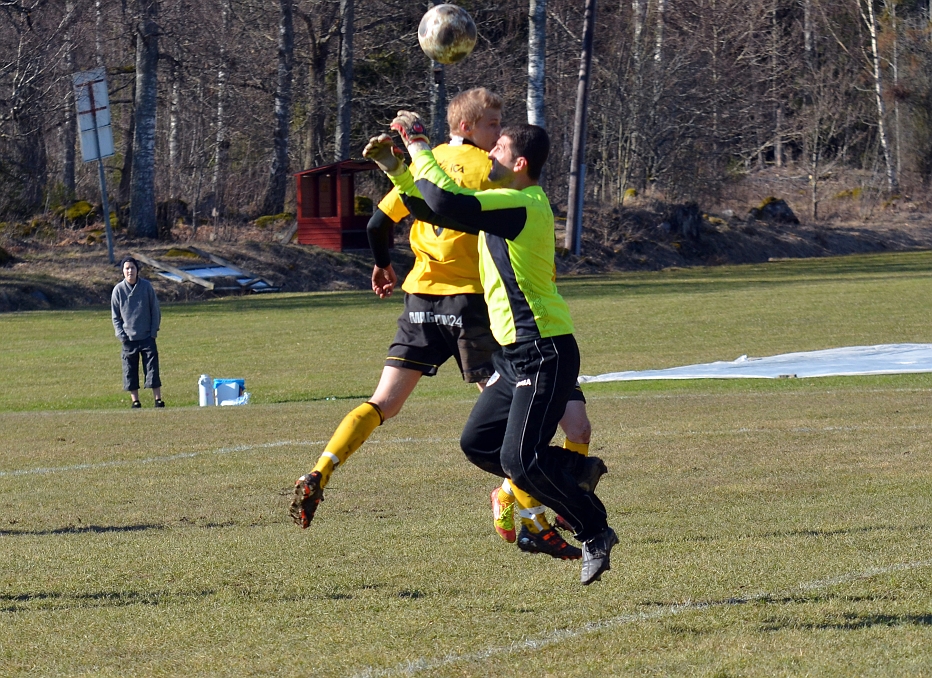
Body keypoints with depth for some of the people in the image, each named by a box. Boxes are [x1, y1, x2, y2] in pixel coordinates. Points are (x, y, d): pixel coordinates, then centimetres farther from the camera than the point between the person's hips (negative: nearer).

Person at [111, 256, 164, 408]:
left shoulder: (146, 286, -1)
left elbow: (155, 310, 5)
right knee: (130, 371, 3)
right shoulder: (118, 290, -1)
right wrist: (121, 334, -5)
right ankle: (135, 401, 10)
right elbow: (115, 316, 5)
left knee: (152, 368, -2)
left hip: (147, 337, -1)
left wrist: (154, 331, -3)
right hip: (128, 338, 1)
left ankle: (158, 400, 2)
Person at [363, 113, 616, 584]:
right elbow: (434, 206, 24)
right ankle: (579, 472, 20)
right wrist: (395, 169, 11)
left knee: (519, 460, -13)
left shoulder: (524, 205, -19)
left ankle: (595, 532, 2)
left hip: (545, 354, -10)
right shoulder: (504, 203, 13)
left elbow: (444, 204, -29)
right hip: (518, 355, 10)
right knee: (477, 444, 10)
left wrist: (418, 145, -18)